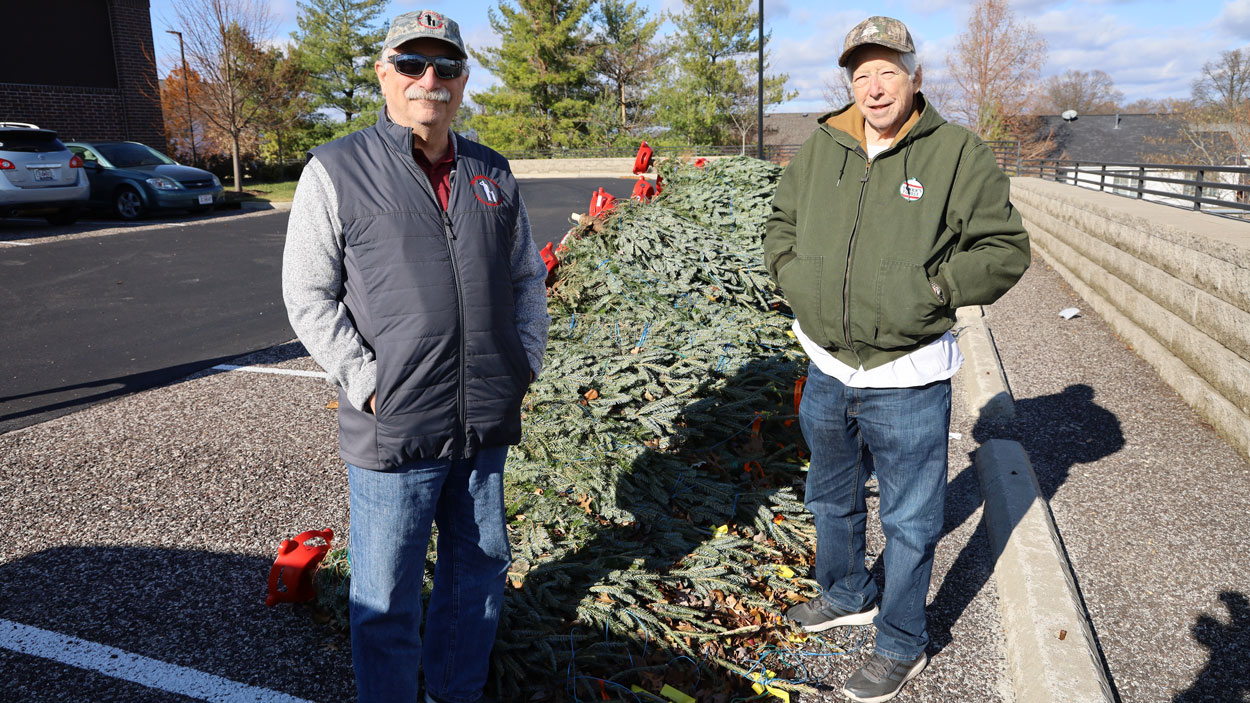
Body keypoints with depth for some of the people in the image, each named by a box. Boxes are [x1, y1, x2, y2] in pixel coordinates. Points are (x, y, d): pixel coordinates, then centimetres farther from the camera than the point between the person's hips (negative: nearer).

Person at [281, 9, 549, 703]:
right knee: (386, 598, 8)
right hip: (393, 430, -5)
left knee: (480, 568, 19)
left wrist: (526, 359, 6)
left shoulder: (492, 174, 9)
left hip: (488, 423, 5)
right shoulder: (336, 171, -5)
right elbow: (308, 296, -6)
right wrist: (368, 385, -13)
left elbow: (527, 276, 17)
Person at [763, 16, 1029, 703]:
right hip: (827, 370, 5)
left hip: (906, 381, -5)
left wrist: (932, 288, -17)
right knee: (831, 497, 25)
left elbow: (1005, 249, -6)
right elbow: (781, 225, 17)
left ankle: (901, 644, 32)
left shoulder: (958, 154, -8)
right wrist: (795, 275, 0)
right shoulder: (818, 150, 3)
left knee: (909, 521, 10)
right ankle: (845, 595, 50)